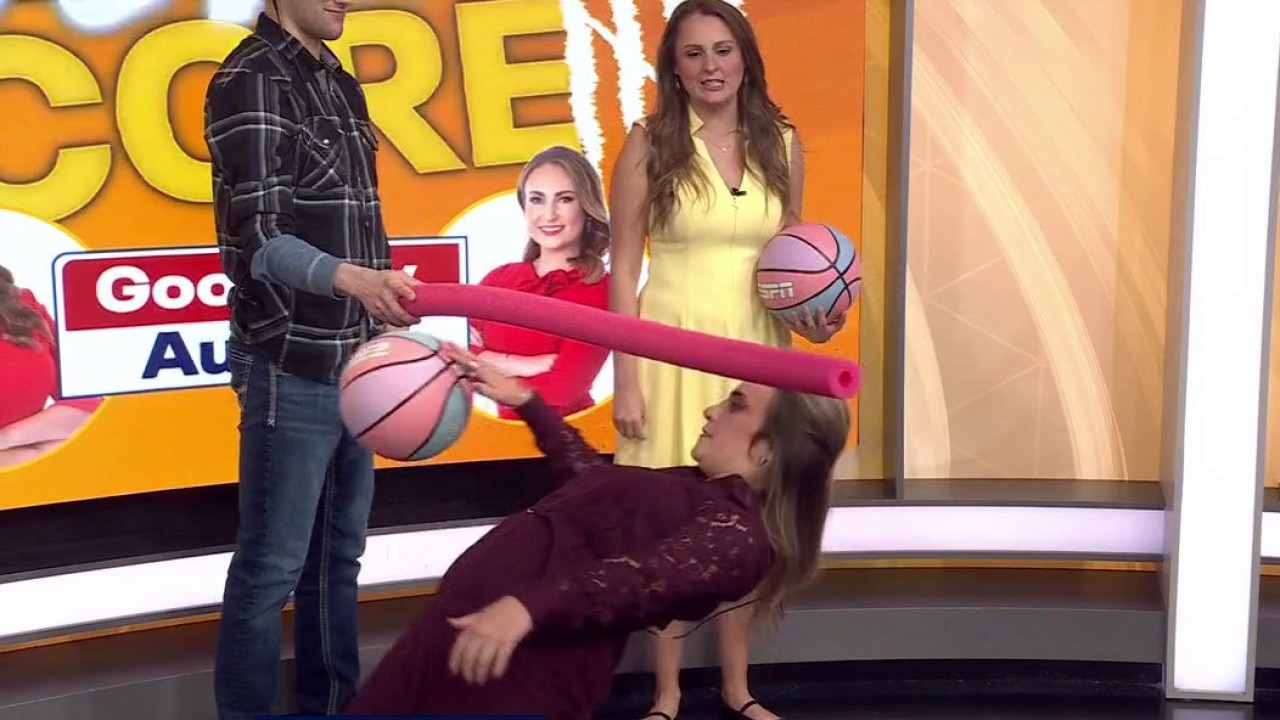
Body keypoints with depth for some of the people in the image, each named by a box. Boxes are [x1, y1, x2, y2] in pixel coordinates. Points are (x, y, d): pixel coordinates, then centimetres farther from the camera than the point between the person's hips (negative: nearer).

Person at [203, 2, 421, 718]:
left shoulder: (341, 83, 14)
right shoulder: (251, 81, -12)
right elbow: (259, 237, -20)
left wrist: (385, 310, 18)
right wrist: (351, 278, -37)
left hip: (354, 361, 8)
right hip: (290, 367, -8)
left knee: (339, 553, 15)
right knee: (271, 566, -2)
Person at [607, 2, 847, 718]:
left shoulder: (783, 143, 3)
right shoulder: (649, 144, -6)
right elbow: (624, 269, -5)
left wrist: (816, 314, -7)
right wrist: (626, 380, -10)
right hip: (674, 350, -3)